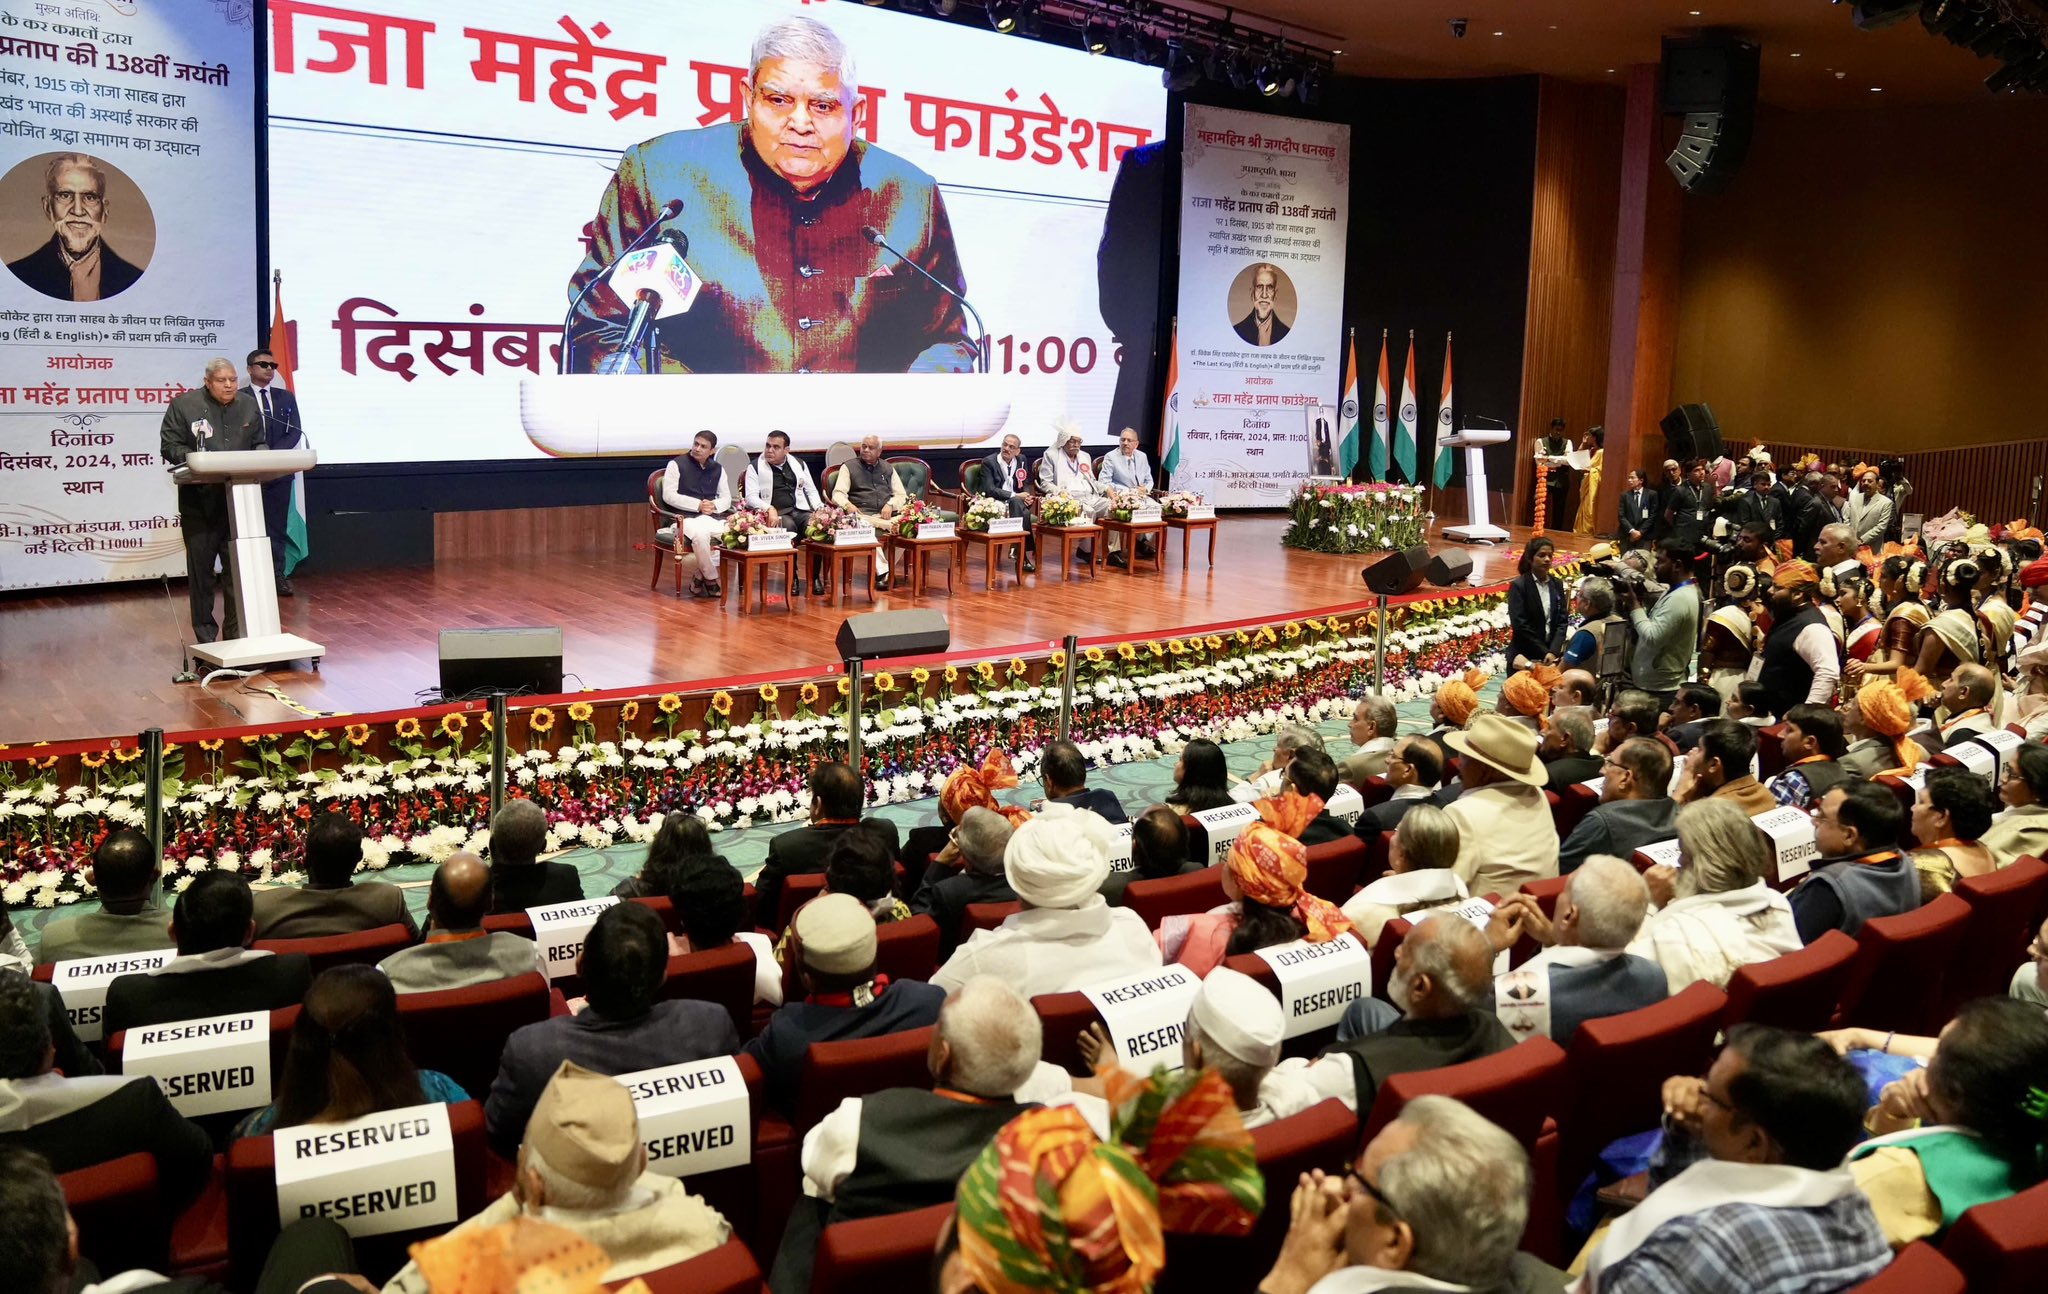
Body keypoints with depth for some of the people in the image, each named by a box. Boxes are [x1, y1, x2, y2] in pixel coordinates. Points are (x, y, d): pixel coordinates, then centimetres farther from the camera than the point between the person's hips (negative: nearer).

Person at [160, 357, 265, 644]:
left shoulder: (249, 404, 9)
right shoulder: (183, 404, -2)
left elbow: (260, 443, 15)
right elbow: (170, 446, -4)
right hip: (200, 500, -2)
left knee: (237, 566, 4)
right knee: (201, 568, 5)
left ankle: (236, 631, 13)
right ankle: (205, 635, 13)